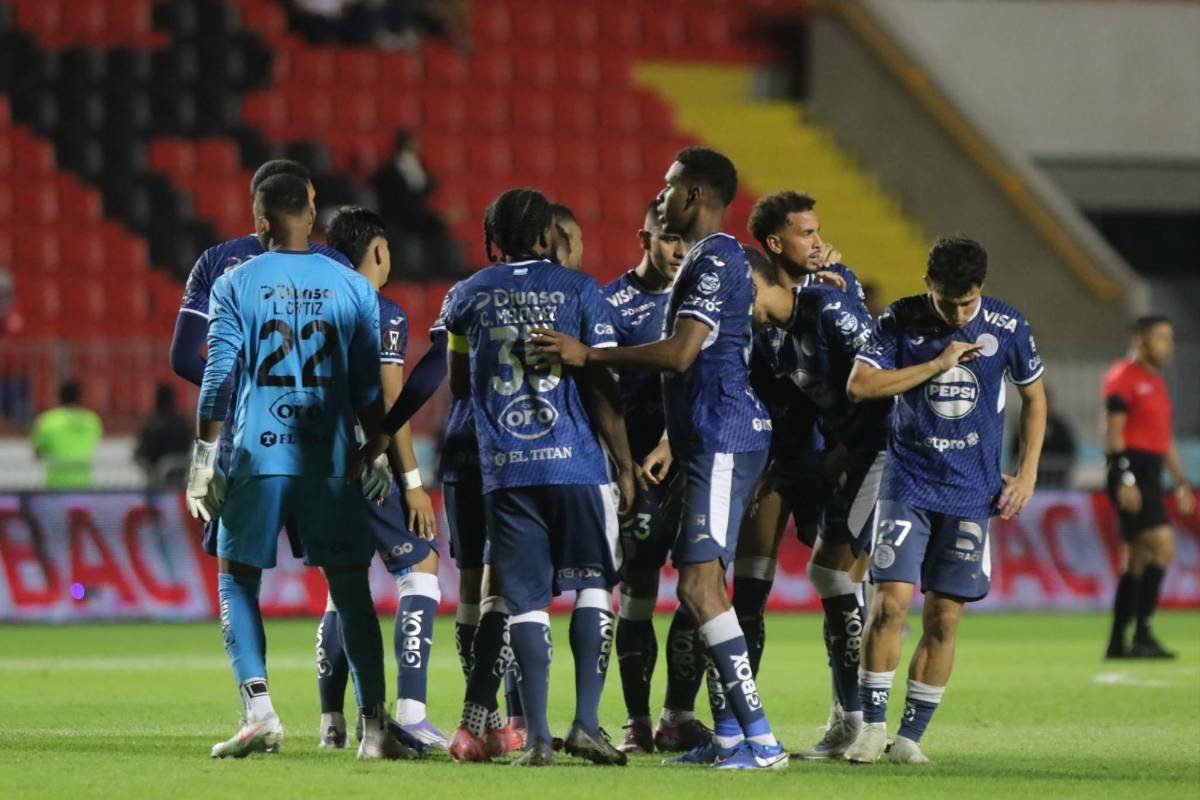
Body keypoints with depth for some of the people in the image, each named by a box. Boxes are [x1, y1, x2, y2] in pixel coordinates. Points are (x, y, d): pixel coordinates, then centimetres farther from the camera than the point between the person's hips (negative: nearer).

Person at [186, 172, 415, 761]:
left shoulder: (235, 285, 1)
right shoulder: (352, 287, 6)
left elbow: (216, 379, -4)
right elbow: (369, 389, 6)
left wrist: (203, 462, -1)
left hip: (257, 453, -2)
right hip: (331, 461, 2)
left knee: (236, 581, 9)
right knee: (350, 589, 6)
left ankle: (258, 711, -7)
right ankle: (375, 726, -1)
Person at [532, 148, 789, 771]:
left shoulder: (715, 261, -13)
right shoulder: (704, 261, 19)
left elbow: (680, 353, -21)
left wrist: (588, 355, -16)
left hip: (723, 440, -11)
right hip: (710, 440, 11)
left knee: (700, 585, -15)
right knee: (704, 584, 12)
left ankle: (760, 739, -19)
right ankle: (727, 734, 15)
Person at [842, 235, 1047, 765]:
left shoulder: (1008, 327, -2)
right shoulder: (900, 321, -4)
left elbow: (1034, 398, 12)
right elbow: (858, 386, -13)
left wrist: (1027, 473, 5)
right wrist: (937, 364, -16)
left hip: (972, 493, 1)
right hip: (908, 482, -1)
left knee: (944, 618, 0)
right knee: (890, 602, -12)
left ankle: (912, 734, 8)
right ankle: (872, 726, -2)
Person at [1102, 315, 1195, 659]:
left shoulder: (1156, 382, 20)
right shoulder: (1123, 377, -7)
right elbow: (1114, 433, -14)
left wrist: (1181, 482, 21)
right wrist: (1125, 479, -20)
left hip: (1150, 476, 10)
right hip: (1132, 473, -10)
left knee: (1136, 560, 9)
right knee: (1162, 546, -18)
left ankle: (1117, 643, 12)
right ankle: (1142, 634, -17)